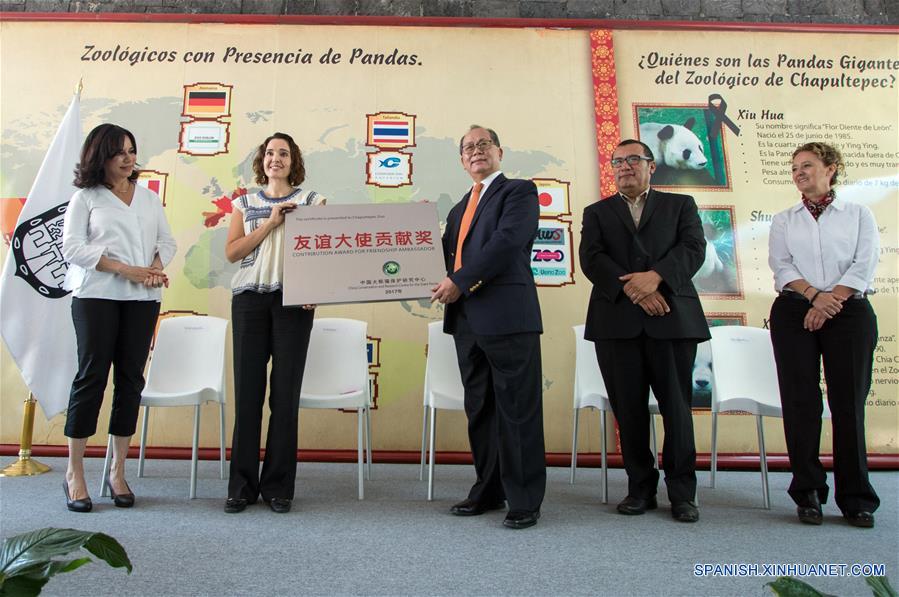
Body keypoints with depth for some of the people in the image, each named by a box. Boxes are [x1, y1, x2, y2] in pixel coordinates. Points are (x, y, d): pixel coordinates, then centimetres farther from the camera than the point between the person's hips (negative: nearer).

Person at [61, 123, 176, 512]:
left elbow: (166, 241, 15)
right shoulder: (86, 197, 5)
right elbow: (72, 246, -5)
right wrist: (127, 269, -15)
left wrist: (156, 267, -8)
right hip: (96, 295, -3)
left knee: (131, 378, 3)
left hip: (143, 298, 4)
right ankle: (74, 473, 8)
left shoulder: (149, 198, 17)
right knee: (92, 375, -3)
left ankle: (118, 471, 12)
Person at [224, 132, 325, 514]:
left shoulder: (311, 201, 10)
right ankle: (242, 486, 10)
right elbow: (232, 252, 5)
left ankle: (278, 487, 9)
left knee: (286, 392, -1)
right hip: (250, 298, 2)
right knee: (247, 390, 1)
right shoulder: (246, 203, 16)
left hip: (294, 300, -2)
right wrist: (270, 224, -5)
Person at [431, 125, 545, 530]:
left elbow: (507, 242, -14)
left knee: (517, 410, -2)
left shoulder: (519, 192, 1)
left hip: (507, 314, -7)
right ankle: (488, 491, 23)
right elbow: (448, 256, 20)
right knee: (479, 410, 12)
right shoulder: (459, 209, 25)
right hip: (467, 318, 8)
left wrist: (460, 281, -16)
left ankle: (525, 501, 7)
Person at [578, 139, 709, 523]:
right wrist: (631, 288, -14)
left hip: (672, 318, -1)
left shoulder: (680, 205, 18)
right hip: (617, 321, 1)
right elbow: (591, 258, 1)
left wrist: (656, 276, -16)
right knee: (628, 409, 3)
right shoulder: (597, 212, 18)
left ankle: (682, 493, 11)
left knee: (677, 407, -1)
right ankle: (641, 488, 15)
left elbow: (693, 248, 1)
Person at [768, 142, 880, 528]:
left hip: (849, 312, -1)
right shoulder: (784, 220, 14)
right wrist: (815, 294, -14)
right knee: (800, 401, -1)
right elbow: (780, 266, 1)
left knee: (849, 402, -1)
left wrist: (831, 302, -12)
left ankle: (855, 497, 8)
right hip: (794, 313, 1)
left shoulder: (858, 215, 11)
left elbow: (864, 266, -1)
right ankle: (808, 493, 6)